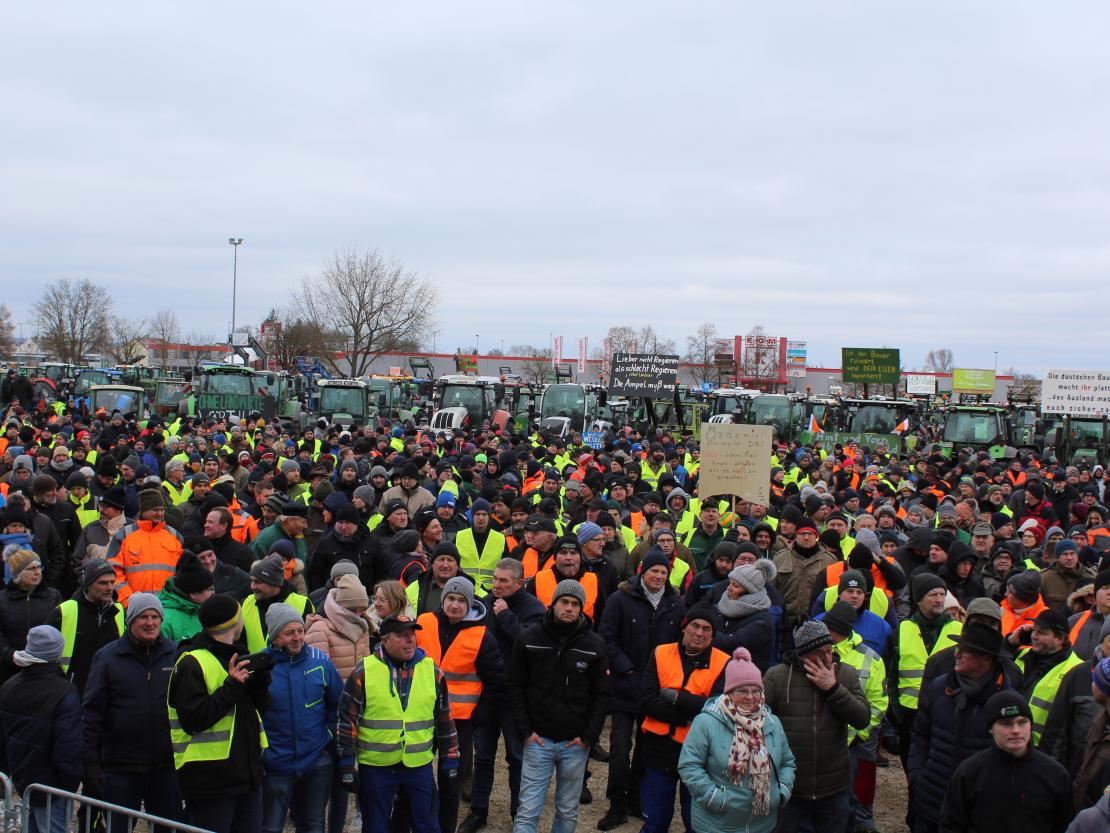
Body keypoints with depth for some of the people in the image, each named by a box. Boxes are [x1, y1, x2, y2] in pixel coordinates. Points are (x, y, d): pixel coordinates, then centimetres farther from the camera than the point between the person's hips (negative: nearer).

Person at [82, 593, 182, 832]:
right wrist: (91, 761, -8)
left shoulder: (175, 655, 2)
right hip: (120, 766, -1)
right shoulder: (108, 657, -2)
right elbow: (92, 712, -3)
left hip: (166, 765, 2)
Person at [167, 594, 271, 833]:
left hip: (247, 775, 8)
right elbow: (193, 720, -20)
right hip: (210, 780, -8)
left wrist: (260, 679, 0)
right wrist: (232, 687, -22)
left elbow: (258, 710, 18)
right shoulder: (191, 665, -11)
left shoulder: (235, 659, 17)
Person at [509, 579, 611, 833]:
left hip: (576, 743, 1)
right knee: (528, 811, -2)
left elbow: (602, 695, 3)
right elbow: (516, 687, 3)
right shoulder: (528, 639, -2)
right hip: (538, 740, -1)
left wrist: (589, 736, -4)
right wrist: (525, 731, -4)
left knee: (568, 812, 11)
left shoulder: (594, 645, -1)